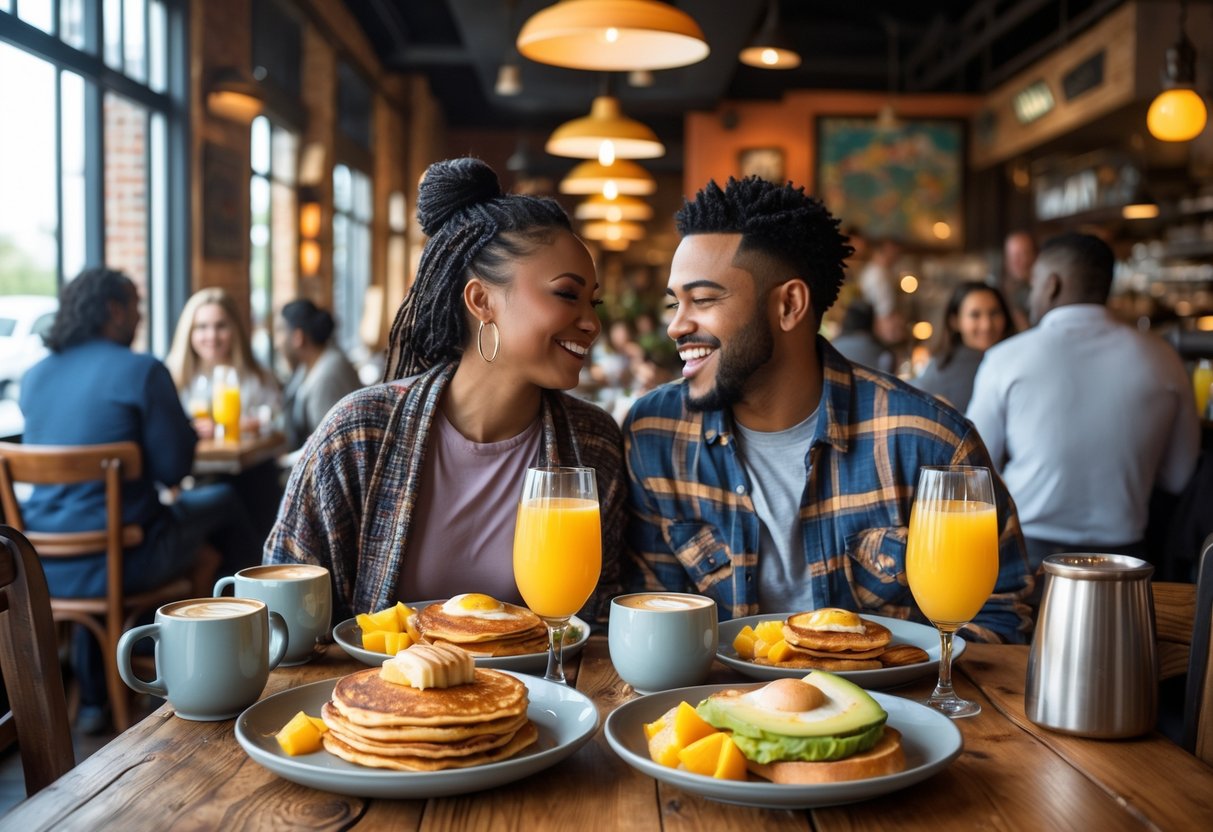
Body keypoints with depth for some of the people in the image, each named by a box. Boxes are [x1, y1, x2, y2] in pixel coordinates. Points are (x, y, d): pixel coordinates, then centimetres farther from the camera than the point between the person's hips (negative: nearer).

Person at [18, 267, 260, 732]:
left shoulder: (35, 377, 8)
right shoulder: (141, 371, -12)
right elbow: (173, 468, -11)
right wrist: (186, 430, 10)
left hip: (44, 568, 6)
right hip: (116, 562, -6)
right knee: (223, 502, 15)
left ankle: (92, 699, 41)